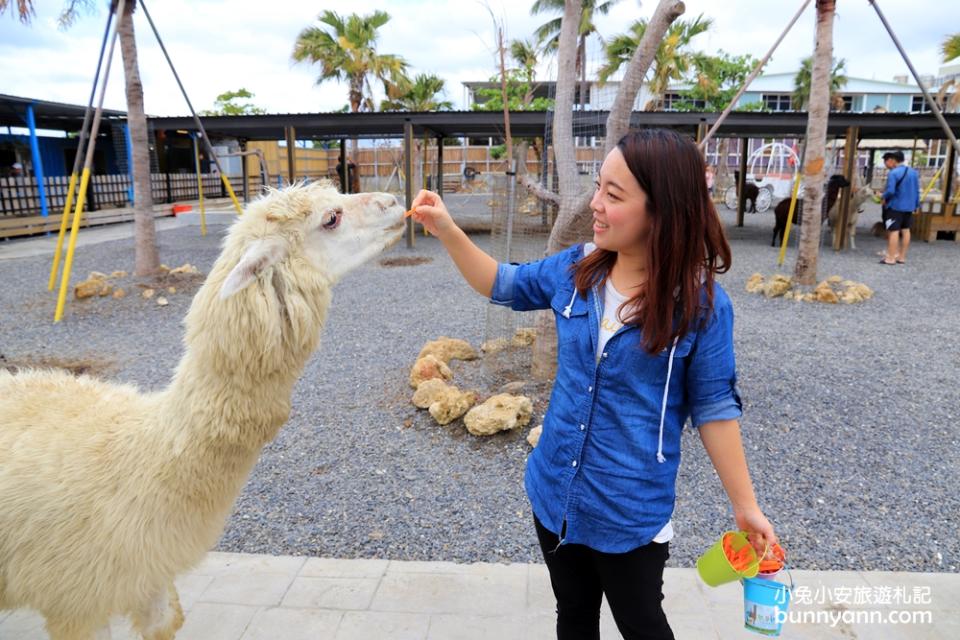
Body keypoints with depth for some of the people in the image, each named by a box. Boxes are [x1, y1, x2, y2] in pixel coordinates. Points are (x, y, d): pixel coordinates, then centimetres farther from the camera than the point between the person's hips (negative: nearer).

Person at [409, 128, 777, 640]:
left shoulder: (700, 303, -18)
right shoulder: (575, 268, -5)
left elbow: (712, 406, -9)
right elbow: (502, 286, 10)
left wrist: (744, 505, -5)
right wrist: (447, 231, -4)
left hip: (630, 512, -4)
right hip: (554, 492, 5)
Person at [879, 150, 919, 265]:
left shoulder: (893, 173, -17)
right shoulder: (913, 172, 9)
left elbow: (890, 191, -23)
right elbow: (917, 191, 12)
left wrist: (884, 197, -3)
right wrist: (916, 205, 18)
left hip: (895, 206, -8)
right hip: (909, 207, 8)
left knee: (894, 231, -5)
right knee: (905, 230, 13)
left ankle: (891, 258, -4)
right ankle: (902, 257, 20)